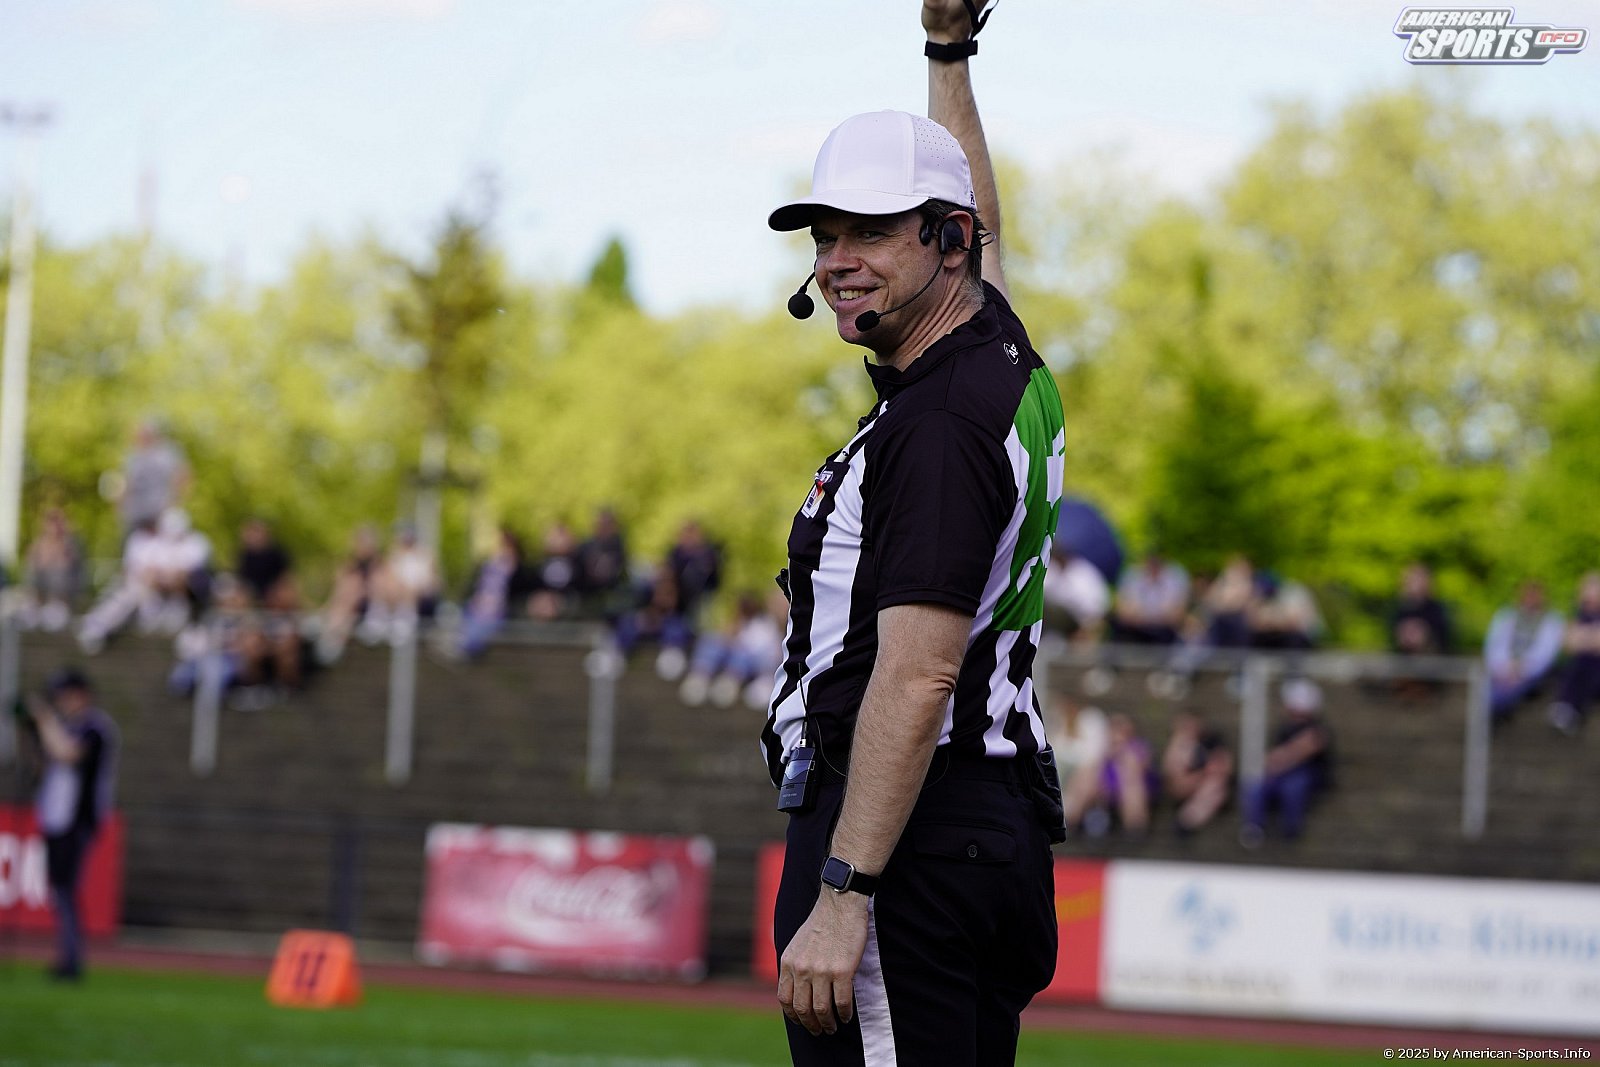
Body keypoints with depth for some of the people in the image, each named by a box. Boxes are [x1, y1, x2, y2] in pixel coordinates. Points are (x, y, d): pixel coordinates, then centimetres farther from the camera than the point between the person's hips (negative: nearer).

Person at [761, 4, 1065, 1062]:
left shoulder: (940, 422, -14)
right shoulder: (1008, 368, 15)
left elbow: (920, 676, -22)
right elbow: (978, 223, 38)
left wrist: (843, 895, -27)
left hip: (907, 837, -11)